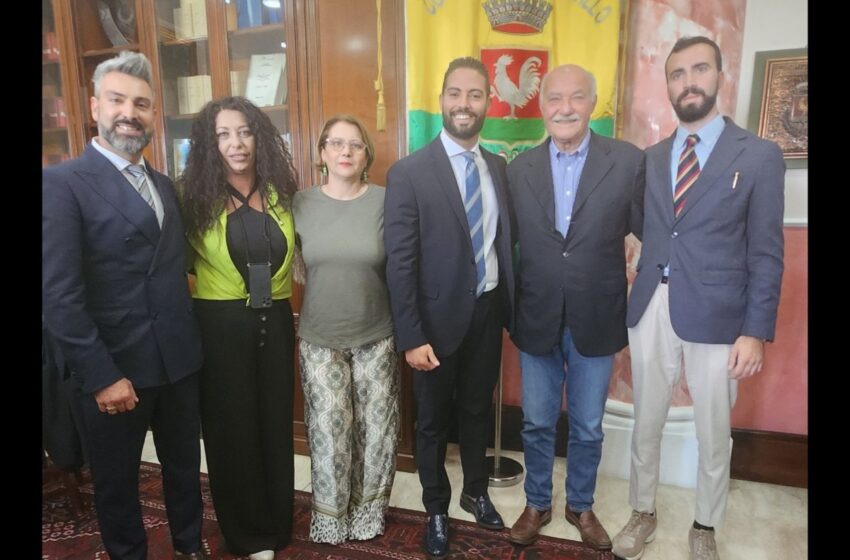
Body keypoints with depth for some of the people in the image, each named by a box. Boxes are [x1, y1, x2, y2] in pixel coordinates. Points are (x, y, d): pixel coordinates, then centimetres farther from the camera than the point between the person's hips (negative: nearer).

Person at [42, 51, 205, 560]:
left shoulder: (164, 184, 10)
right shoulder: (62, 183, -10)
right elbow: (59, 296, -15)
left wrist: (192, 337, 0)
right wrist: (102, 376, -17)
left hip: (180, 360, 6)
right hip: (114, 369, -5)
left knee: (185, 467, 21)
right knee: (118, 483, 16)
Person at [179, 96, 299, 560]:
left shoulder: (279, 192, 3)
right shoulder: (195, 195, -6)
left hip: (275, 320, 3)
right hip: (220, 325, -3)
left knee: (275, 423, 13)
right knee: (232, 427, 9)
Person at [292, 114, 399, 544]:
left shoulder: (385, 201, -7)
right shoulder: (300, 203, -3)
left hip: (376, 336, 0)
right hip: (319, 338, 1)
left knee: (375, 427, 12)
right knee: (328, 430, 8)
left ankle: (368, 508, 36)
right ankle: (330, 514, 32)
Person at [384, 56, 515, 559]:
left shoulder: (499, 167, 4)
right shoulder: (409, 172, -12)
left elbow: (504, 241, 7)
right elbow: (400, 263, -14)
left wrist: (509, 306, 3)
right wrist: (412, 337, -17)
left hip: (488, 312, 4)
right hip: (439, 319, -4)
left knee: (477, 411, 22)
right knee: (433, 421, 15)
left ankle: (476, 492, 46)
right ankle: (437, 509, 38)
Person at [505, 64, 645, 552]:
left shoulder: (629, 161, -7)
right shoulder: (520, 168, -1)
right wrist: (510, 309, -1)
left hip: (596, 321, -1)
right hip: (537, 320, 1)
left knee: (588, 427, 17)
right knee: (537, 424, 16)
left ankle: (581, 506, 41)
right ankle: (537, 504, 40)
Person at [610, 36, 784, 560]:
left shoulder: (759, 155, -2)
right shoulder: (652, 158, 8)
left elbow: (766, 255, -4)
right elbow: (648, 232, 7)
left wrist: (756, 330, -10)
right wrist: (636, 301, -2)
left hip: (717, 314, -3)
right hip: (651, 309, 3)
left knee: (713, 434, 13)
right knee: (646, 424, 15)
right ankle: (644, 513, 36)